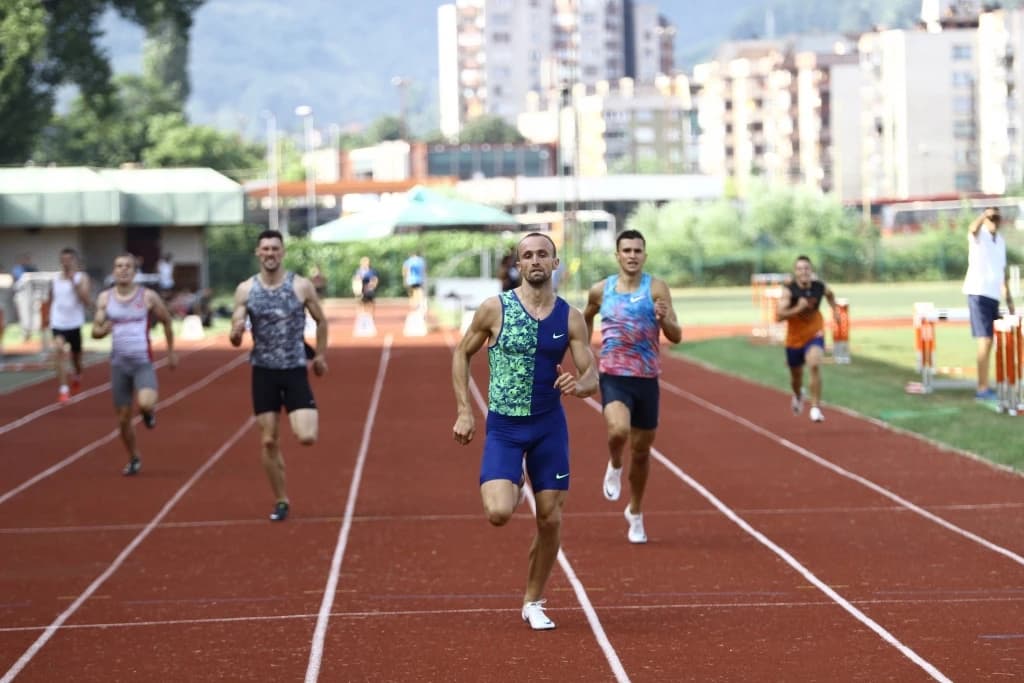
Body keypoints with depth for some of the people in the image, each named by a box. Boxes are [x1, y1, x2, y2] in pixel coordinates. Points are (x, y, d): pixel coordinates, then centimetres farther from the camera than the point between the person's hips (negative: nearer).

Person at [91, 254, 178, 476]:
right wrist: (103, 329, -19)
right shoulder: (105, 298, 2)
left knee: (145, 403, -29)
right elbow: (95, 331, 4)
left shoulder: (148, 297, -4)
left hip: (143, 362, -3)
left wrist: (171, 351, 15)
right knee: (123, 417, 8)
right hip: (118, 363, 3)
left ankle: (150, 412, 9)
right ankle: (134, 459, 29)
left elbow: (166, 321, 10)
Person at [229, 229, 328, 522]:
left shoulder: (302, 286, -6)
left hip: (295, 369, -2)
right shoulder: (245, 289, -2)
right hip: (263, 371, 2)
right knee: (268, 441, 3)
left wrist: (321, 356, 13)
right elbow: (235, 338, -2)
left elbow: (321, 321, 10)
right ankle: (281, 501, 18)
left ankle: (308, 414, 24)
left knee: (306, 437, -14)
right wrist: (236, 334, -25)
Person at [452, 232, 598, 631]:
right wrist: (464, 412, -2)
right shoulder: (495, 309, -7)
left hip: (549, 426, 2)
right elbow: (462, 355, 4)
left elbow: (592, 376, -1)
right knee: (499, 513, -20)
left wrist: (579, 386, -25)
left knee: (551, 520, 3)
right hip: (503, 427, -2)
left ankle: (533, 602, 23)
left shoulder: (570, 318, -2)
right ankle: (512, 487, 18)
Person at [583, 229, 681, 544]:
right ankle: (614, 465, 5)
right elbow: (586, 319, 23)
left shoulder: (656, 288, -5)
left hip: (646, 379, 1)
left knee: (641, 450, 11)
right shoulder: (601, 290, 1)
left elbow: (676, 337, -8)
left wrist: (664, 318, -29)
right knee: (619, 430, -30)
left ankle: (635, 513, 33)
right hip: (614, 377, -1)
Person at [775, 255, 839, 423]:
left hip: (815, 335, 0)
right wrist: (798, 308, -38)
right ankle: (798, 395, 55)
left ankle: (815, 407, -21)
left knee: (815, 366, -27)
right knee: (796, 375, 18)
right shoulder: (789, 290, -21)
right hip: (795, 338, 0)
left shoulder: (820, 287, -12)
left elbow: (830, 294, 15)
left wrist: (834, 309, 7)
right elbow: (779, 316, -29)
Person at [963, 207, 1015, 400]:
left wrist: (1008, 296, 20)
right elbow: (972, 229, -31)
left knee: (988, 341, 12)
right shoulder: (979, 236, -6)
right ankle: (983, 389, -14)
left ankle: (984, 387, 20)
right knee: (985, 340, -14)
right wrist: (984, 215, -50)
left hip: (994, 295, 8)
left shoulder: (1001, 240, 16)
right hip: (979, 293, -8)